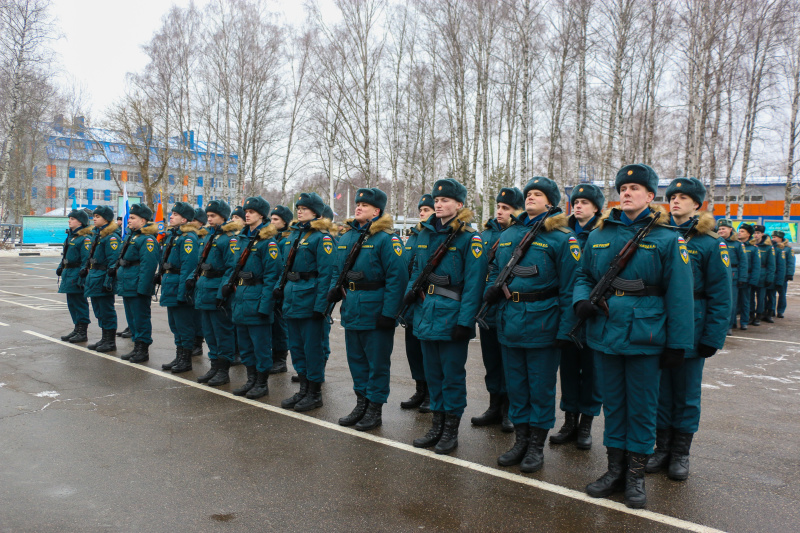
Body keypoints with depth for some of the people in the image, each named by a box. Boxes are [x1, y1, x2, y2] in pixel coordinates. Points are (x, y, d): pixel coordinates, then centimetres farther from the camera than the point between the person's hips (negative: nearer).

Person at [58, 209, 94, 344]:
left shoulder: (85, 238, -15)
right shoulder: (70, 235, 15)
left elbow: (87, 260, -20)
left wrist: (81, 278, -23)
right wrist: (61, 267, 15)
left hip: (76, 274, -10)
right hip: (68, 274, 10)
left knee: (79, 303, -3)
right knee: (71, 302, 15)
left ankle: (82, 333, 5)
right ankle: (77, 329, 26)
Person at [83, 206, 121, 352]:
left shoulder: (111, 237, -15)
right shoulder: (97, 234, 16)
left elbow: (113, 261, -20)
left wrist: (108, 280, -24)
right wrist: (87, 270, 16)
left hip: (103, 278, -10)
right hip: (95, 276, 10)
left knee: (106, 310, -3)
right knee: (99, 309, 15)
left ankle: (111, 342, 6)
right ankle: (105, 338, 25)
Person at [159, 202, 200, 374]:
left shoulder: (188, 238, -15)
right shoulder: (172, 236, 16)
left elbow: (188, 267, -21)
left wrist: (181, 292, -23)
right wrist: (164, 281, 19)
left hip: (180, 288, -10)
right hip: (171, 289, 10)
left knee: (184, 325, -1)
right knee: (175, 324, 15)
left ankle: (186, 360, 9)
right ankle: (179, 358, 25)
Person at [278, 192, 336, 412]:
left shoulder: (321, 237, -11)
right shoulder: (293, 234, 14)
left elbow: (325, 273, -16)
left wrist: (320, 305, -21)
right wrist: (279, 286, 7)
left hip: (310, 300, -8)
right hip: (291, 298, 9)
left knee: (312, 347, 1)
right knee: (296, 345, 15)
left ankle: (315, 393, 13)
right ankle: (304, 389, 27)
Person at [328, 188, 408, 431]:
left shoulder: (386, 239, -12)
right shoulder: (346, 237, 12)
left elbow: (397, 278, -17)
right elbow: (337, 269, 22)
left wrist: (389, 313, -20)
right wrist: (334, 288, 1)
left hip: (375, 312, -7)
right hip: (351, 310, 8)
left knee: (377, 362, 4)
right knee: (356, 358, 16)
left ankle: (375, 409, 17)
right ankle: (361, 403, 30)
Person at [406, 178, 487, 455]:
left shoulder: (470, 238, -9)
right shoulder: (425, 233, 11)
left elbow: (473, 283, -13)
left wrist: (465, 321, -19)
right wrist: (411, 289, 1)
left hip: (452, 315, -6)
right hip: (426, 314, 7)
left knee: (452, 373, 4)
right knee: (432, 372, 14)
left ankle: (451, 429, 18)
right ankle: (437, 425, 28)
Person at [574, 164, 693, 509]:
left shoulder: (667, 239, -3)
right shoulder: (599, 235, 7)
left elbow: (678, 296, -4)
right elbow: (584, 276, 16)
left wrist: (678, 344, -6)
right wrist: (581, 300, -6)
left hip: (645, 336, -3)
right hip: (604, 333, 4)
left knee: (641, 406, 8)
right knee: (612, 403, 14)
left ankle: (636, 475, 23)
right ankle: (615, 470, 28)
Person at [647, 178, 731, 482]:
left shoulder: (711, 244, -5)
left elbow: (719, 297, -5)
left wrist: (712, 338, -10)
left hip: (690, 331, -3)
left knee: (686, 394, 9)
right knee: (660, 391, 11)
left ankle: (681, 453, 23)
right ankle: (662, 447, 25)